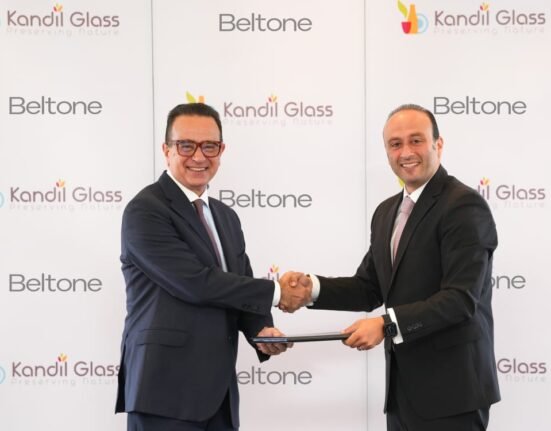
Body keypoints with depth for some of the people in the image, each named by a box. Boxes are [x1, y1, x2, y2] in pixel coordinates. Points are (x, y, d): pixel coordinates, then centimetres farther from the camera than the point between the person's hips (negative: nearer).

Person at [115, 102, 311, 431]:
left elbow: (240, 290, 14)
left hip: (219, 393, 7)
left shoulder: (227, 217, 16)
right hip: (165, 393, -7)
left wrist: (262, 329, -8)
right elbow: (195, 283, -19)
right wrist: (275, 292, -9)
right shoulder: (145, 211, -10)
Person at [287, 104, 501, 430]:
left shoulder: (465, 206, -13)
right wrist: (312, 287, -4)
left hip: (450, 389, -8)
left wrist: (387, 325, -28)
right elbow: (369, 288, 12)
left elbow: (460, 298, -21)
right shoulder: (387, 212, 13)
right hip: (403, 387, 8)